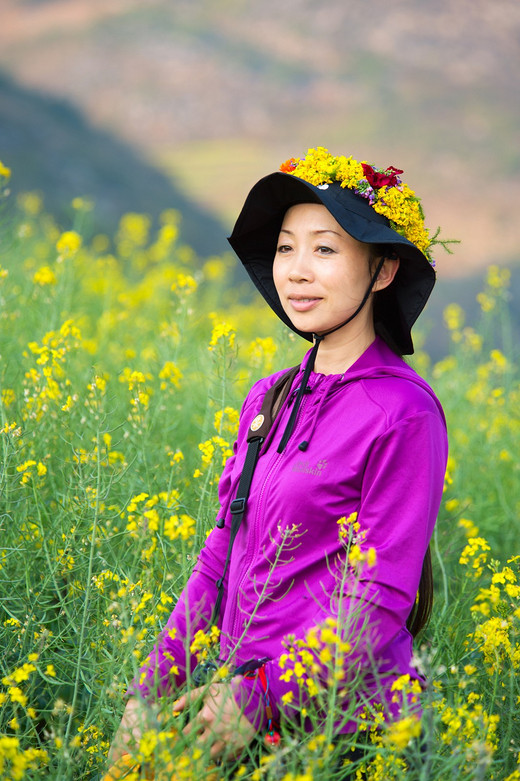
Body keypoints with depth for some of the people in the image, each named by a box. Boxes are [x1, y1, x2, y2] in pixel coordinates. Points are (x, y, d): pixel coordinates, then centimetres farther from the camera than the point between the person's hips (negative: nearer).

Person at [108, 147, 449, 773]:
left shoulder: (403, 414, -12)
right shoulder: (268, 399, 9)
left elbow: (379, 604, -13)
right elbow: (220, 561, 11)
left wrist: (259, 696, -21)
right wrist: (151, 687, 3)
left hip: (327, 721, -6)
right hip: (243, 702, 6)